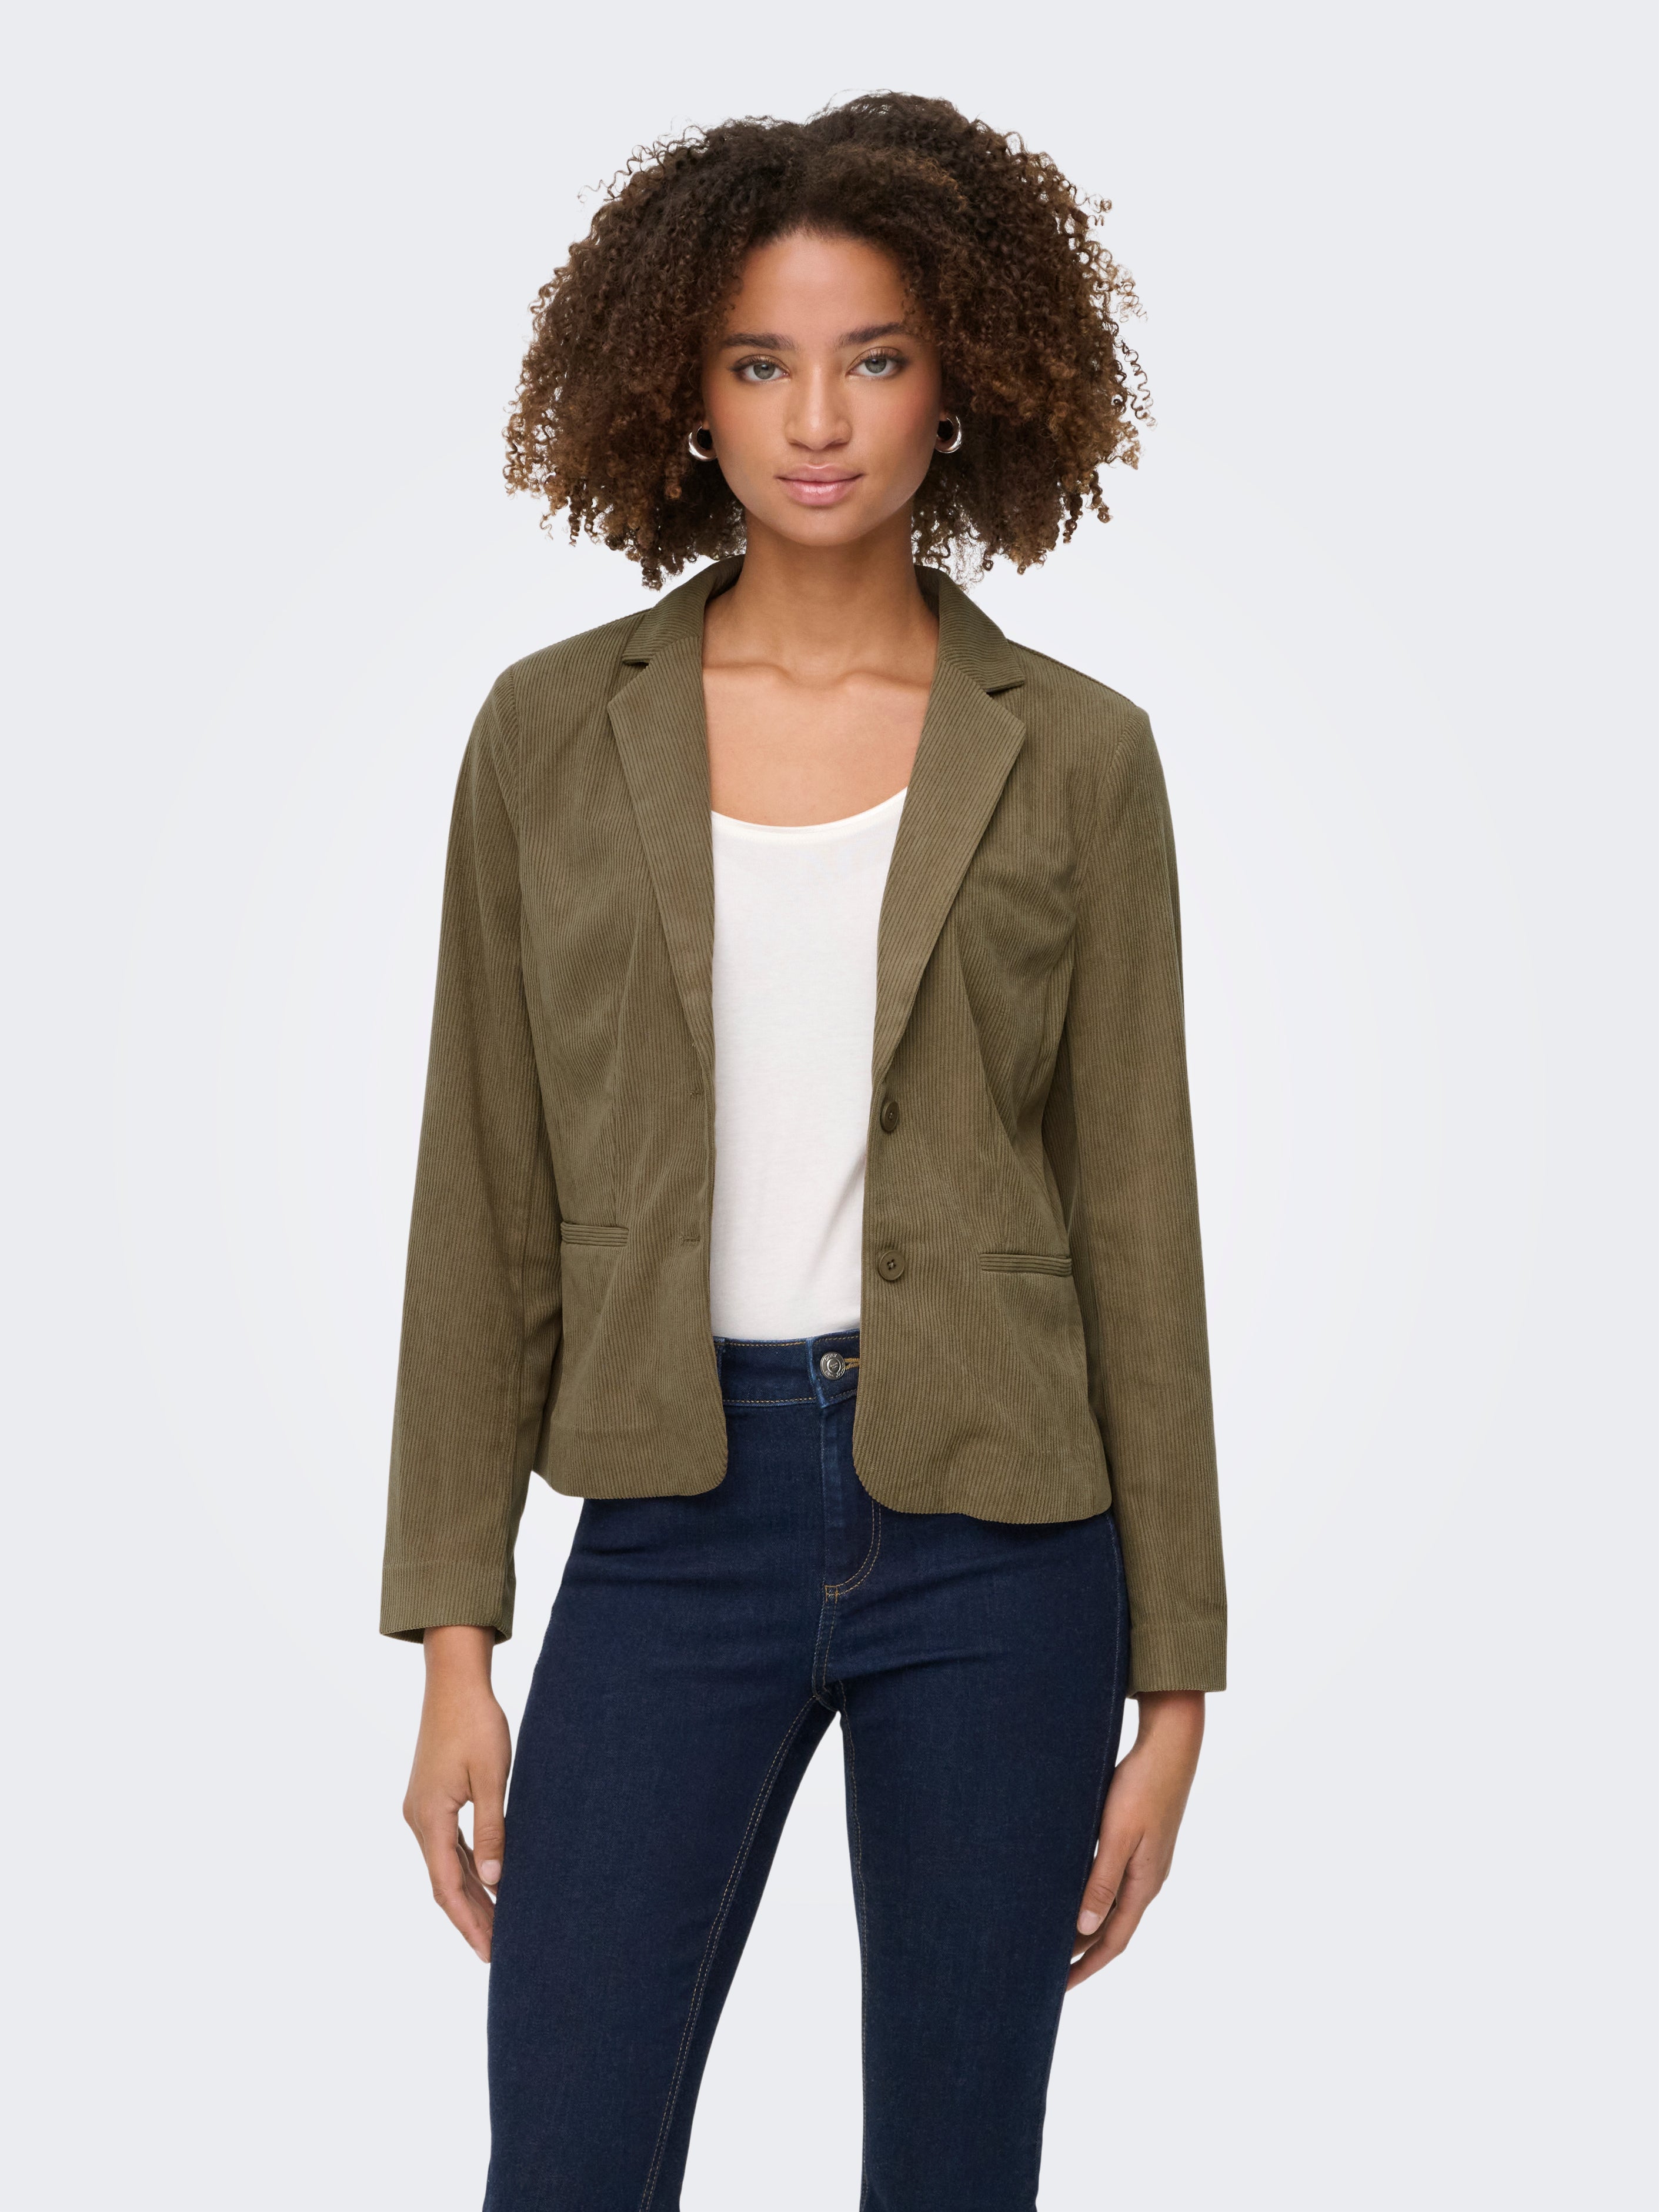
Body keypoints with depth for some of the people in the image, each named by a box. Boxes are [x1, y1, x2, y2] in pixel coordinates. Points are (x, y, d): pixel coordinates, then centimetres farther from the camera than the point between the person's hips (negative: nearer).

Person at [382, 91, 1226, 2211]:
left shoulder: (1072, 754, 1)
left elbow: (1136, 1218, 2)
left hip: (993, 1543, 0)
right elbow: (487, 1210, 4)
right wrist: (454, 1646, 1)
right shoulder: (555, 732, 3)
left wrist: (1174, 1683, 1)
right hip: (675, 1528, 1)